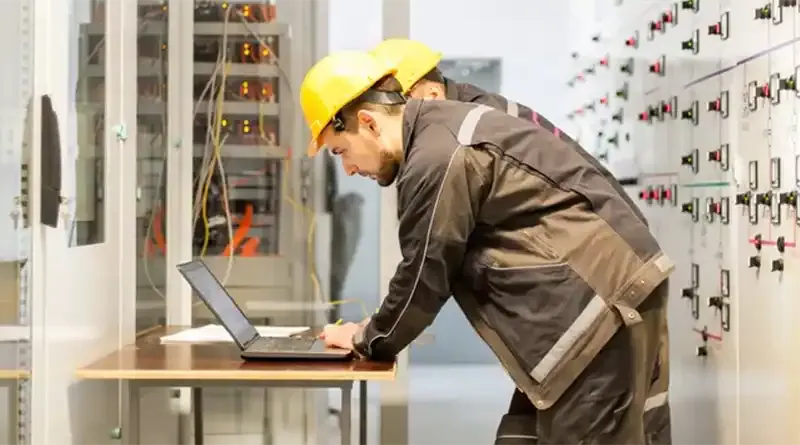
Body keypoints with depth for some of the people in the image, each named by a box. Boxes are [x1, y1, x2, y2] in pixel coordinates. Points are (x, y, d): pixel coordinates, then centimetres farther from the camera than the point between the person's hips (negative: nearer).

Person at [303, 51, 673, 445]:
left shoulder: (438, 159, -18)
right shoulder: (446, 129, 14)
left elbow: (424, 275, -10)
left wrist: (370, 340, 7)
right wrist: (381, 328, 18)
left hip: (601, 304, -11)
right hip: (597, 296, 11)